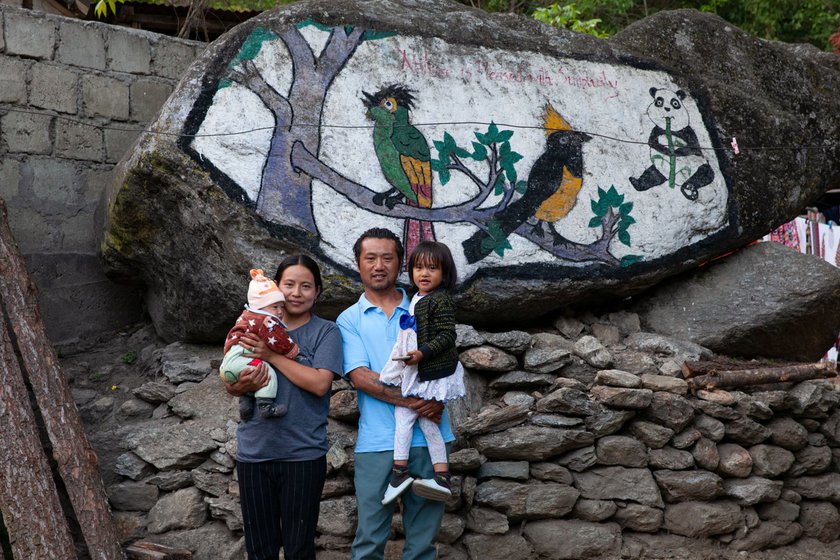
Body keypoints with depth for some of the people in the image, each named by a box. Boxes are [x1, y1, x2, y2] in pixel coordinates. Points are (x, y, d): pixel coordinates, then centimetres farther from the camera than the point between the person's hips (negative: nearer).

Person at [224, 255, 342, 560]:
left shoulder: (325, 332, -1)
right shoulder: (257, 327, 9)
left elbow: (319, 383, -15)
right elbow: (229, 384, 7)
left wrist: (271, 355, -16)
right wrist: (242, 384, -16)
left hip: (303, 454, -3)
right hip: (253, 452, 3)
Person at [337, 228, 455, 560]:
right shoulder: (349, 319, 5)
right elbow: (361, 377, -7)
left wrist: (436, 401, -13)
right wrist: (410, 401, -18)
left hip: (429, 435, 2)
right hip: (377, 441, -2)